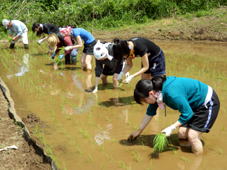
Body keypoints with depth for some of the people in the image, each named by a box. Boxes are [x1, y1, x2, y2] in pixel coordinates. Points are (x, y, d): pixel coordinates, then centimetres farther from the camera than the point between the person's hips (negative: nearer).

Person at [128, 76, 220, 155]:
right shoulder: (157, 89, -10)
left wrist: (171, 128, -23)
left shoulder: (171, 92, -37)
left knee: (192, 136, -13)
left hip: (208, 103, -8)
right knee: (182, 135, 5)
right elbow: (150, 112, 4)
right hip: (194, 105, 9)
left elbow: (187, 113, -28)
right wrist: (139, 131, 10)